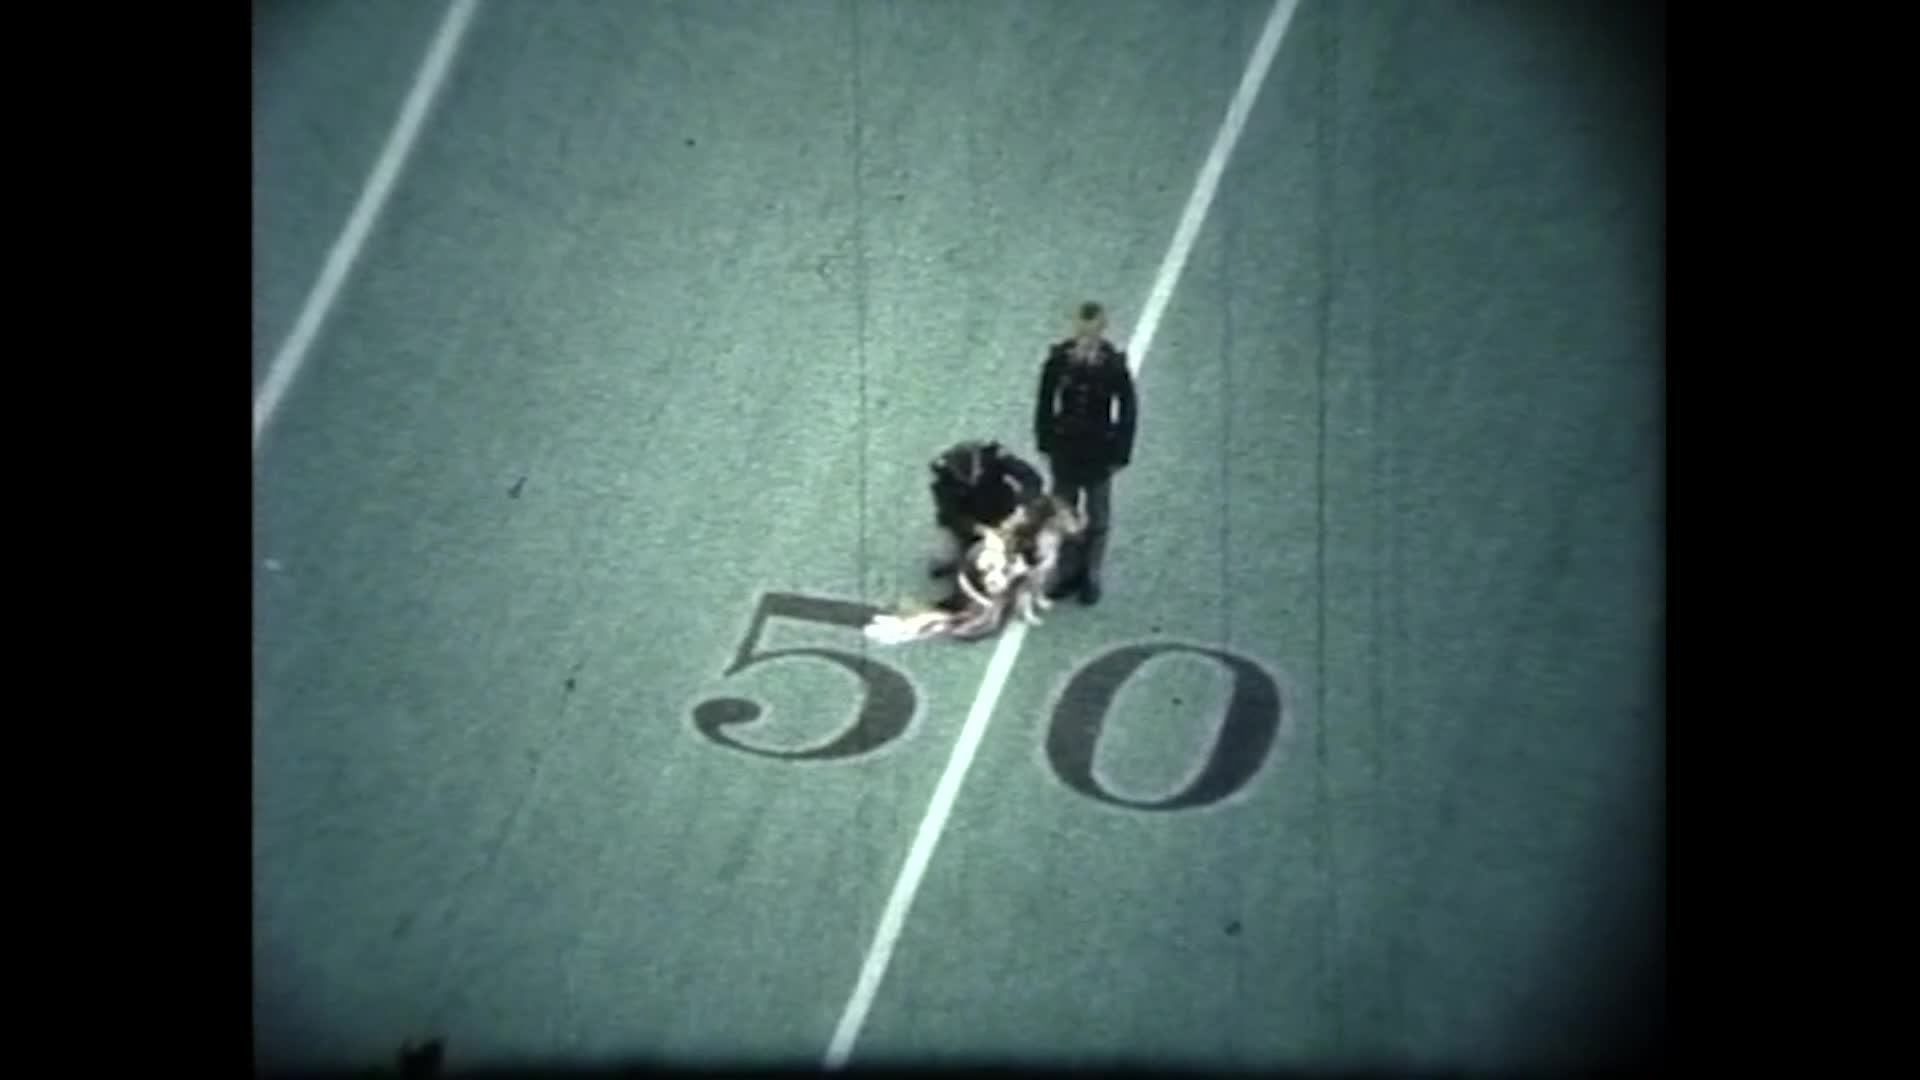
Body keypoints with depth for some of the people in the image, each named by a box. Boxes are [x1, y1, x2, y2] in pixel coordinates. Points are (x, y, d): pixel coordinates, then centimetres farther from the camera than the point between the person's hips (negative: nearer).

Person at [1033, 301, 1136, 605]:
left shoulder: (1114, 364, -18)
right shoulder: (1058, 358, -13)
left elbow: (1128, 410, -10)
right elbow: (1045, 403, -2)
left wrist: (1120, 454, -9)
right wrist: (1045, 443, 0)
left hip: (1099, 452, -2)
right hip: (1065, 449, 2)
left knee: (1097, 519, 12)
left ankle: (1091, 577, 27)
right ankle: (1069, 572, 32)